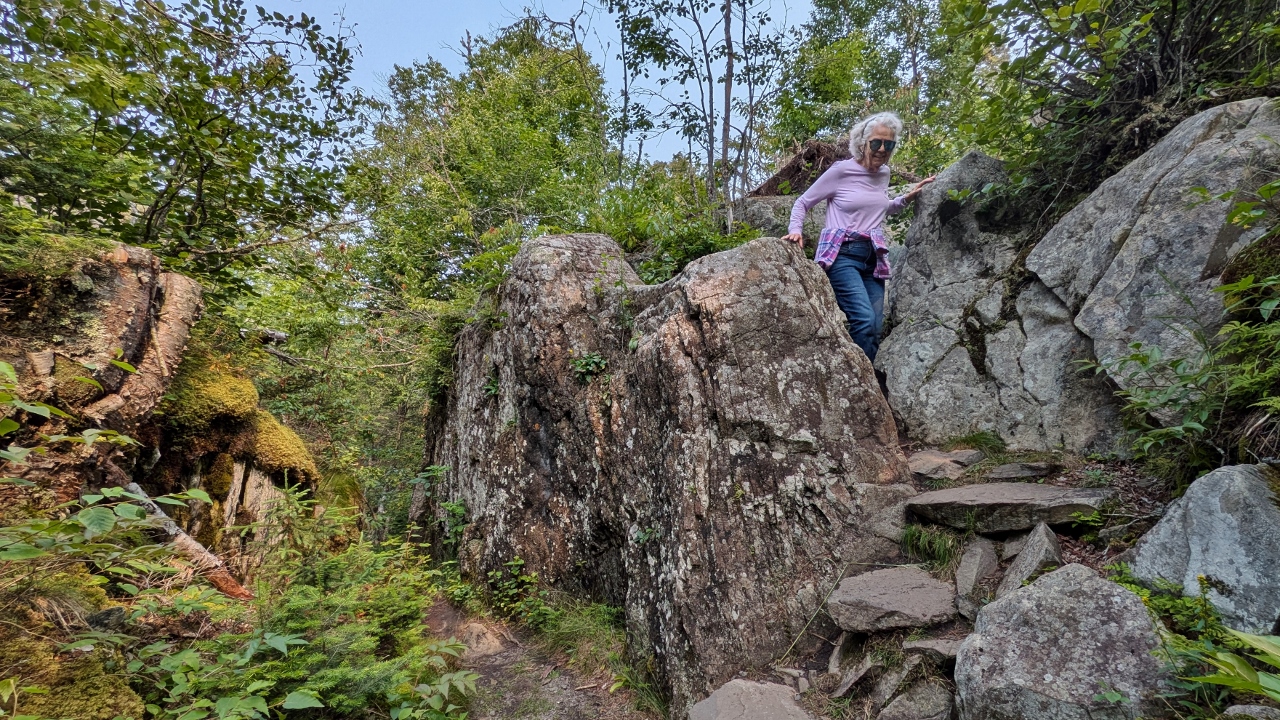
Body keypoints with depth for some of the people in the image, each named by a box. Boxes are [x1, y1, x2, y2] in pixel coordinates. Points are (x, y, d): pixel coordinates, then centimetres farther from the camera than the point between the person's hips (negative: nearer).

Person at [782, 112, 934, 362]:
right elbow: (803, 202, 3)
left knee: (875, 329, 1)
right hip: (842, 254, -7)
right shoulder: (842, 170, -4)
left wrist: (906, 199, 17)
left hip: (874, 258, 7)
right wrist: (795, 230, -14)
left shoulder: (884, 174, 14)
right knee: (865, 320, -23)